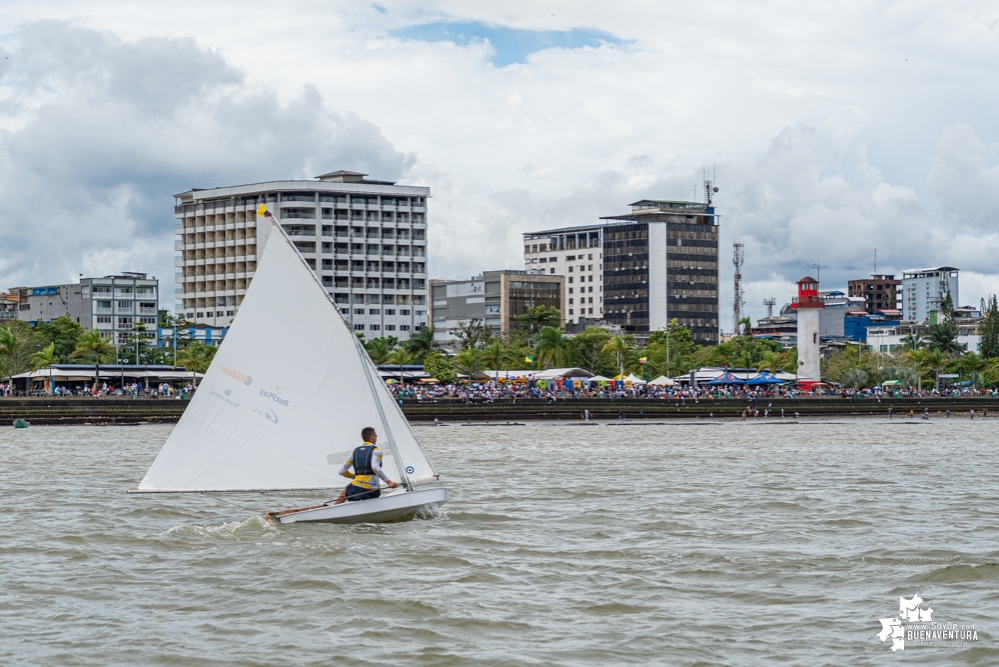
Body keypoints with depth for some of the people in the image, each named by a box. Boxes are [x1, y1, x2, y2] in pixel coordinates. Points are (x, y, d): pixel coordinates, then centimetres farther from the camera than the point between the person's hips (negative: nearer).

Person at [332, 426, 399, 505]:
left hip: (356, 489, 4)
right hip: (372, 491, -4)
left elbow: (342, 471, 18)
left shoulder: (355, 451, 16)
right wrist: (388, 481, -19)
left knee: (344, 493, 35)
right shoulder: (375, 450, 1)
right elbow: (375, 467, -20)